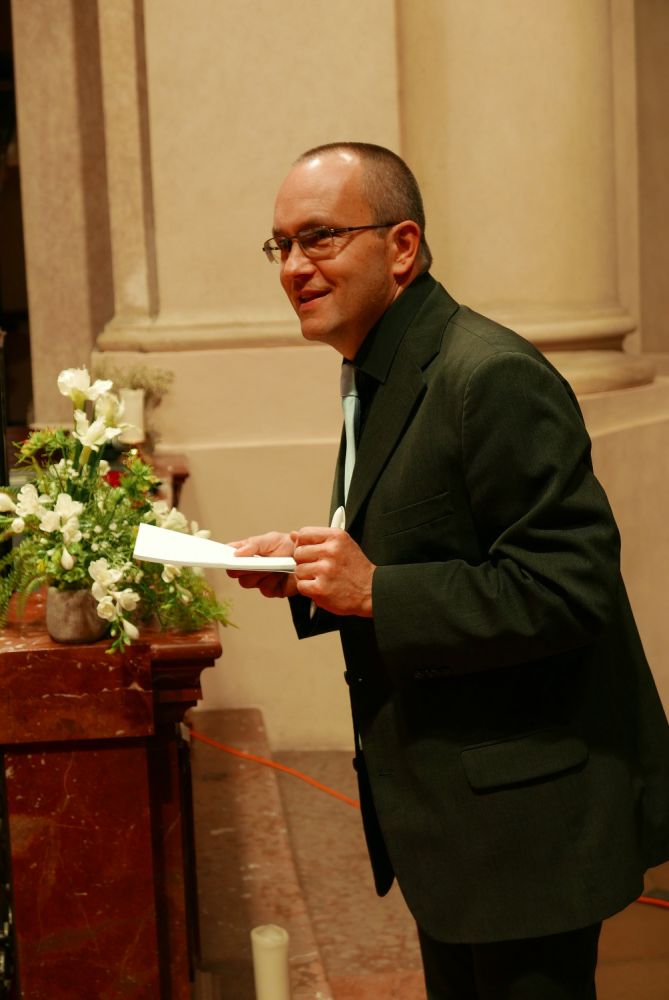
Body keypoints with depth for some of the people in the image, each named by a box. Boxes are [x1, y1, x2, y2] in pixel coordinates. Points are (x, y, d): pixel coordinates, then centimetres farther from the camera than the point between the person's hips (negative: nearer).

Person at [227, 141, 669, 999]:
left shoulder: (493, 379, -21)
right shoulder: (382, 380, 11)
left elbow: (568, 588, -26)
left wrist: (375, 592, -26)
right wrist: (312, 572, 2)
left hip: (525, 808, -10)